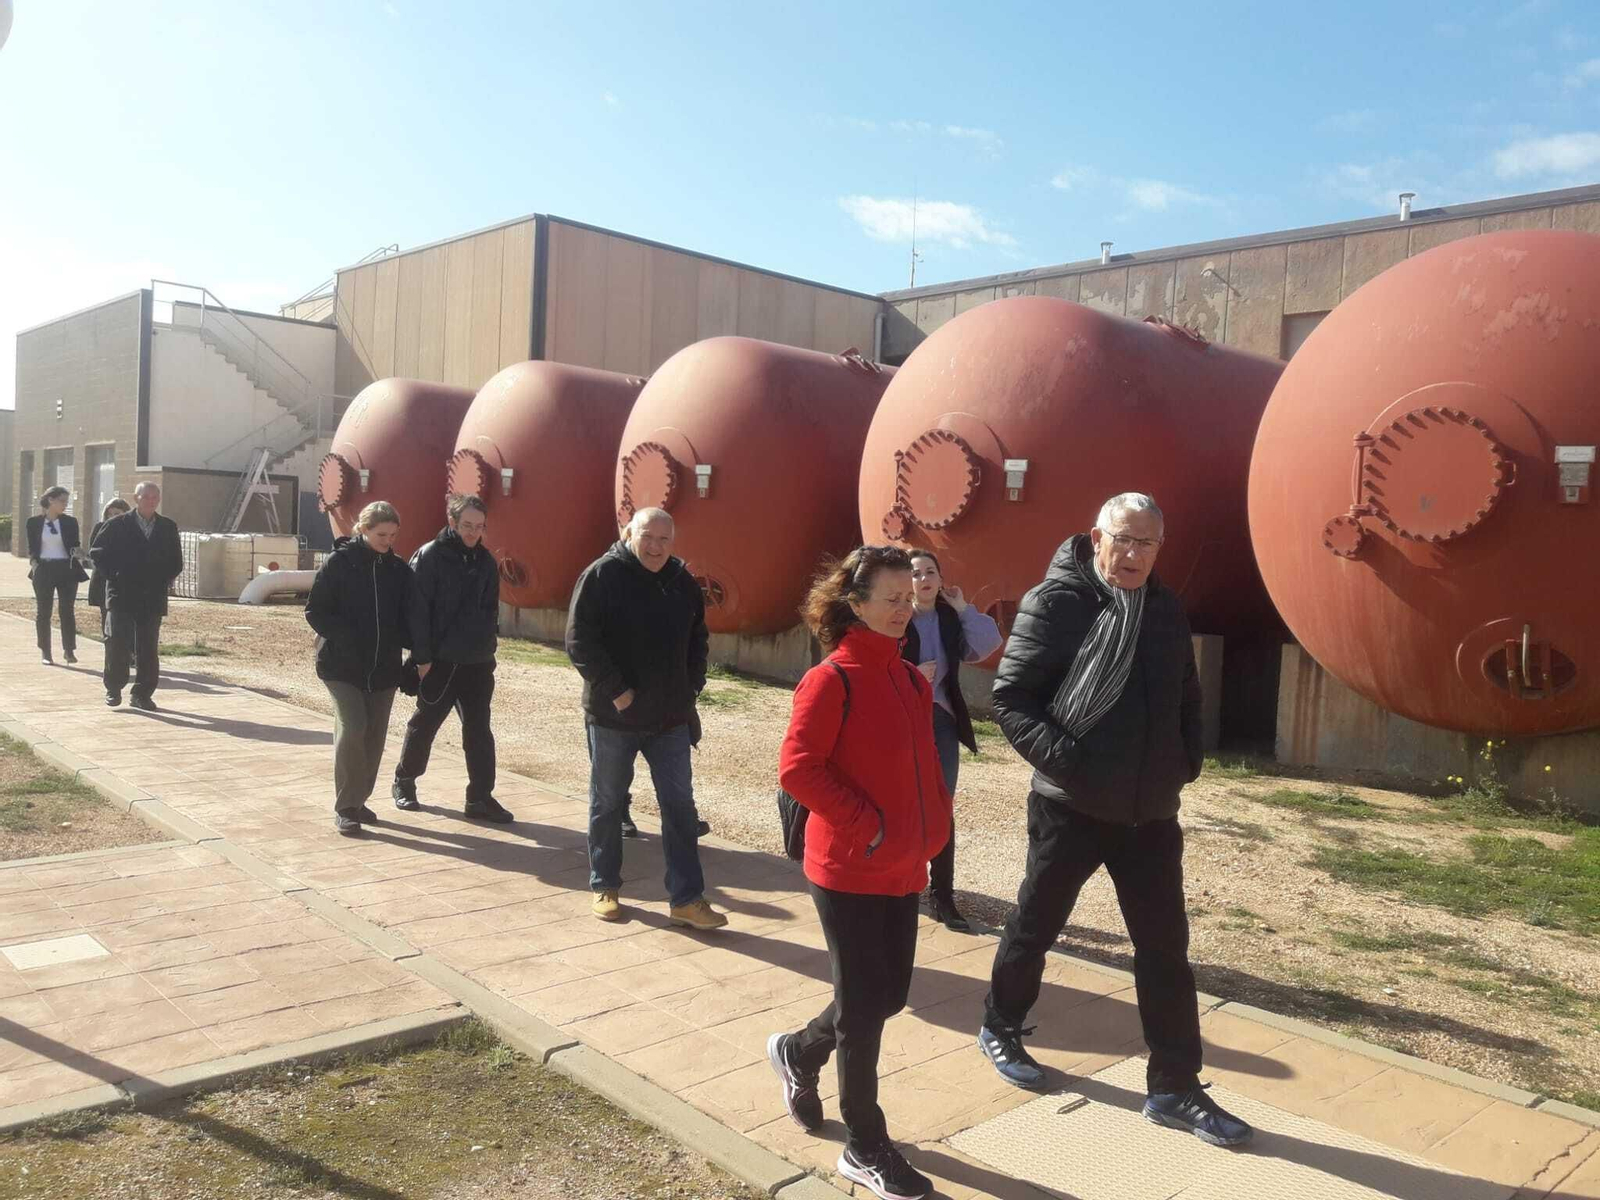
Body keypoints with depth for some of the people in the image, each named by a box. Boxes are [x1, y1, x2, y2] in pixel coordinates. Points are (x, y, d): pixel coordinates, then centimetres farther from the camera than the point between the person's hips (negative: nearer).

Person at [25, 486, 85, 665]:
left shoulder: (70, 522, 5)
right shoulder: (34, 522, 3)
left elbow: (74, 546, 7)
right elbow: (31, 548, 7)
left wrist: (77, 552, -14)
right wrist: (34, 563, -9)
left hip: (66, 569, 1)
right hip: (43, 570, -1)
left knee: (68, 610, -1)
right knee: (43, 611, 4)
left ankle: (69, 650, 6)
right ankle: (45, 652, 11)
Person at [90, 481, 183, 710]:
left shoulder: (168, 527, 9)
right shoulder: (117, 525, 1)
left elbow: (176, 561, 15)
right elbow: (97, 552, 5)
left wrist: (164, 581, 3)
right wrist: (113, 576, -2)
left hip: (153, 598, 2)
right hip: (121, 596, -2)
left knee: (148, 648, 2)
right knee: (117, 643, -5)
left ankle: (142, 694, 9)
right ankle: (114, 689, 10)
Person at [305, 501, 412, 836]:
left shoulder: (398, 568, 6)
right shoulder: (338, 562, -5)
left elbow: (406, 616, 12)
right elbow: (315, 612, -4)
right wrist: (347, 639, -15)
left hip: (384, 667, 4)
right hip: (343, 664, -4)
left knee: (375, 735, 7)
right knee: (352, 728, -14)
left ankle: (358, 800, 23)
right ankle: (345, 809, -4)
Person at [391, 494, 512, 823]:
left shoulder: (486, 562, 8)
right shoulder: (429, 556, -9)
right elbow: (418, 610, -12)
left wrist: (488, 646, 10)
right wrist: (422, 657, -16)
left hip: (477, 664, 4)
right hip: (439, 662, -4)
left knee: (479, 731, 4)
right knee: (423, 726, 10)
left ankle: (480, 797, 9)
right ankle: (403, 783, 29)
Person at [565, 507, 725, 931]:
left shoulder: (683, 580, 5)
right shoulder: (602, 575, -10)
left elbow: (698, 639, 17)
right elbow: (580, 642, -15)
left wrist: (691, 686, 5)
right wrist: (616, 691, -17)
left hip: (671, 717, 4)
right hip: (613, 715, -4)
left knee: (680, 805, 3)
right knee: (606, 803, 11)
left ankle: (686, 898, 10)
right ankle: (605, 887, 27)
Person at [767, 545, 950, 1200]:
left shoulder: (911, 681, 8)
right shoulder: (832, 679, -16)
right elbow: (797, 769, -20)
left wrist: (931, 828, 5)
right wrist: (868, 828, -19)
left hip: (904, 869, 8)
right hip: (849, 871, -7)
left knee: (889, 993, 17)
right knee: (863, 1007, 4)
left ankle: (799, 1052, 43)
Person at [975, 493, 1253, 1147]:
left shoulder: (1165, 608, 6)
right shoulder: (1056, 602, -13)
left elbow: (1186, 698, 18)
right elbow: (1009, 697, -14)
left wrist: (1187, 762, 5)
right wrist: (1060, 758, -22)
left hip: (1149, 811, 5)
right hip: (1070, 806, -5)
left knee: (1165, 948, 8)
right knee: (1035, 926, 13)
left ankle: (1175, 1089, 21)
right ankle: (1000, 1027, 37)